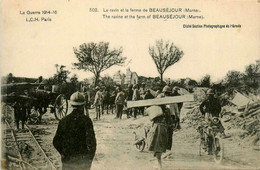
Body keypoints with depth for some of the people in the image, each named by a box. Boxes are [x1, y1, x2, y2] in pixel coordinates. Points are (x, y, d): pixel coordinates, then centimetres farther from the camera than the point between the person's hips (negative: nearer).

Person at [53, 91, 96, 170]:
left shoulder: (64, 120, -3)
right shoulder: (86, 120, -11)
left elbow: (56, 142, 2)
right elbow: (91, 141, -15)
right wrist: (90, 158, 0)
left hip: (67, 160, 2)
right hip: (83, 160, -2)